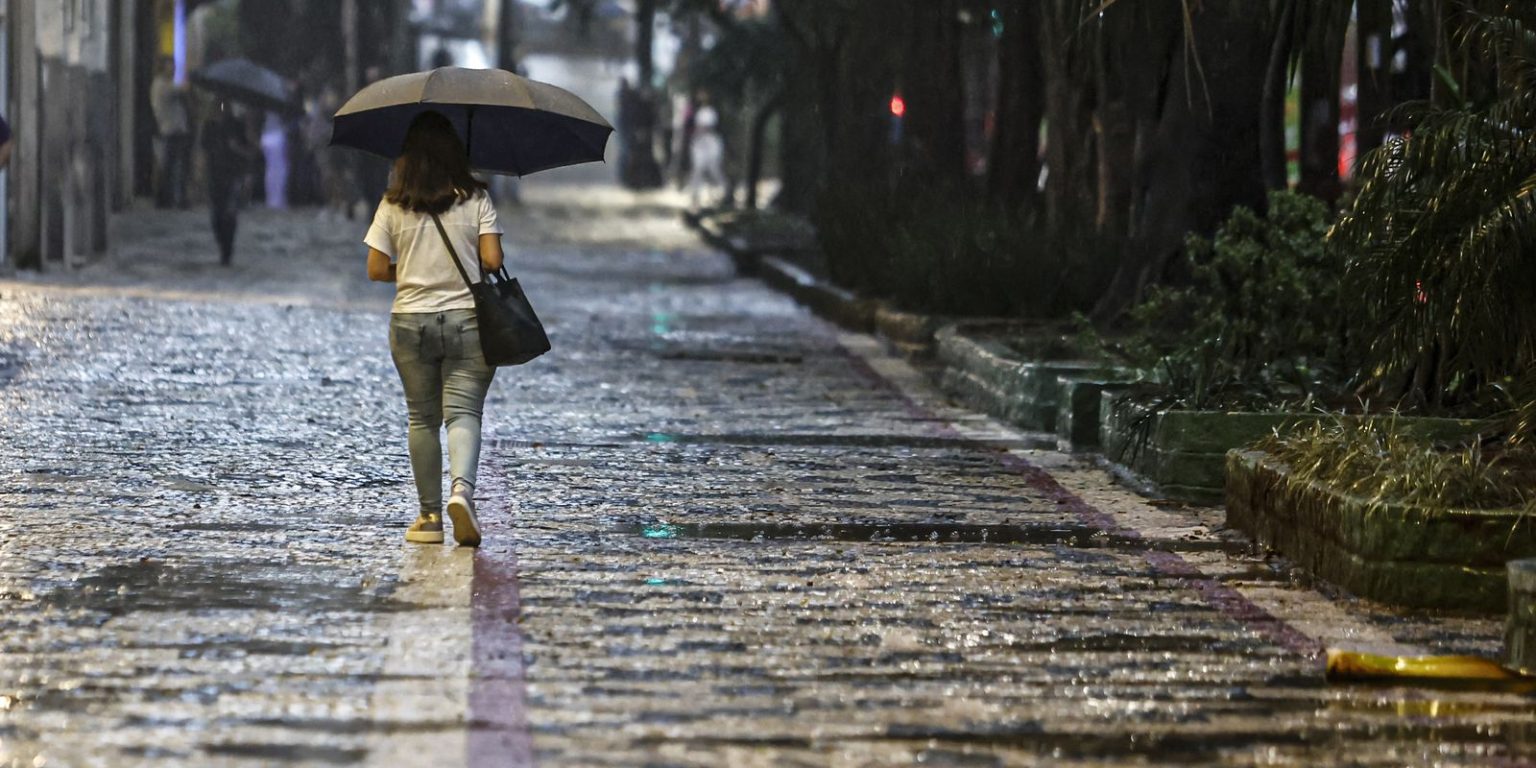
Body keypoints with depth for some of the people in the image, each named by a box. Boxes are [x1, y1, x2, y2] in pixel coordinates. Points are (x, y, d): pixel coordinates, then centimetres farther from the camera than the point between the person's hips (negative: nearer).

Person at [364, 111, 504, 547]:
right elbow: (492, 260, -9)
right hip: (468, 321, -1)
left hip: (411, 323, 1)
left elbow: (376, 270, -1)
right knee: (464, 413, -3)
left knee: (422, 418, 11)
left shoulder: (394, 205, -1)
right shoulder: (475, 199, -3)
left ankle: (430, 516, 13)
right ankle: (462, 489, -29)